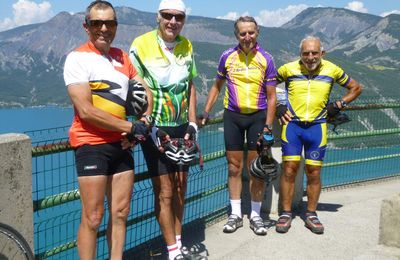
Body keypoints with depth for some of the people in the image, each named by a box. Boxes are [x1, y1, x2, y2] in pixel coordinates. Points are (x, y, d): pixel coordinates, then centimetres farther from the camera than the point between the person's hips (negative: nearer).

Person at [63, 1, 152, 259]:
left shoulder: (121, 56, 10)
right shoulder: (78, 58, -9)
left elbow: (145, 91, 17)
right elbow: (86, 111, -18)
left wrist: (143, 124, -2)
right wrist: (131, 127, -14)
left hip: (121, 144, 6)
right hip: (91, 144, -6)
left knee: (120, 213, 11)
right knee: (93, 217, -3)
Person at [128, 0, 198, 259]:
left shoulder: (186, 46, 5)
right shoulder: (141, 45, -11)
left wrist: (192, 124, 5)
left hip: (182, 128, 5)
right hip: (155, 129, -5)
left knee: (180, 189, 13)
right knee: (165, 193, -2)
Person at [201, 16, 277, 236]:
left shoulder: (265, 59, -5)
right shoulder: (227, 56, -1)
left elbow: (271, 96, -3)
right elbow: (217, 86, 12)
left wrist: (268, 126, -10)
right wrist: (206, 111, 5)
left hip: (257, 116, -1)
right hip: (232, 115, 2)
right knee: (234, 167, 7)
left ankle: (256, 215, 17)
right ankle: (235, 214, 18)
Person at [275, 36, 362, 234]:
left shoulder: (332, 70, 3)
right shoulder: (289, 68, 0)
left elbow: (356, 88, 16)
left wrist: (338, 105, 2)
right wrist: (277, 106, 1)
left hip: (317, 127, 1)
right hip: (292, 124, -1)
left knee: (314, 173, 4)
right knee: (289, 169, -4)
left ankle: (311, 215, 17)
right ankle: (286, 214, 8)